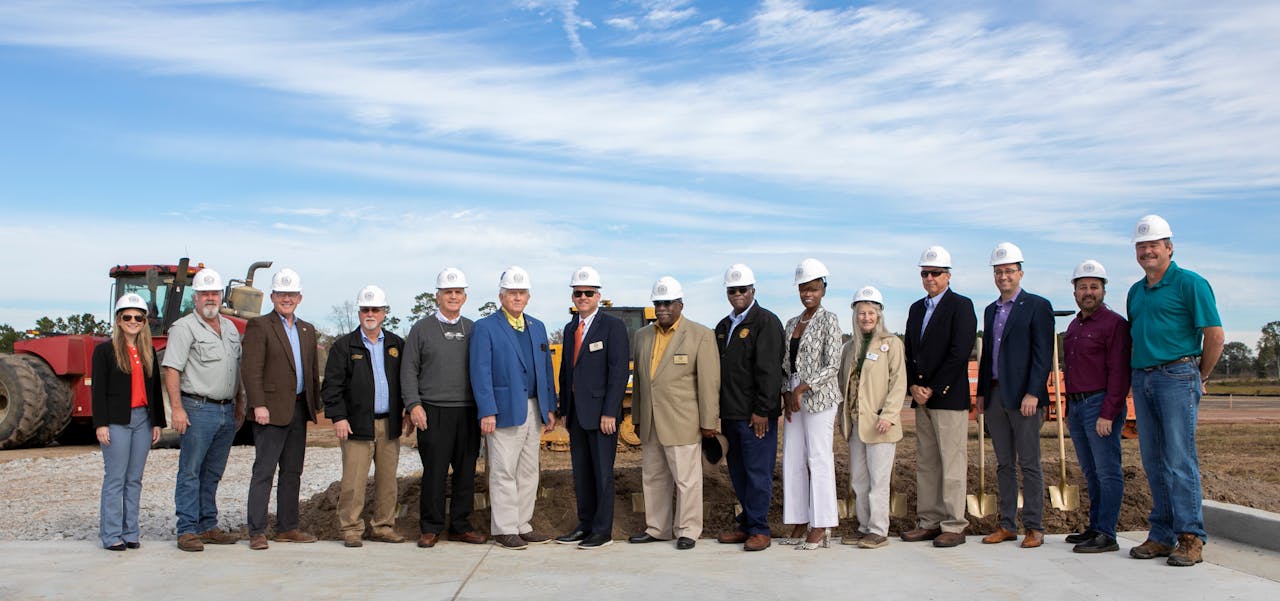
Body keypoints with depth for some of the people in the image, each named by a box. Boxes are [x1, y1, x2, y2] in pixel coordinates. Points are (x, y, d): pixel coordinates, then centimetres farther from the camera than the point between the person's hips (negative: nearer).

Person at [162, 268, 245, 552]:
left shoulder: (229, 327, 16)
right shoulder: (184, 328, -5)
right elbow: (172, 370, -11)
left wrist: (240, 405, 18)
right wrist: (177, 408, -18)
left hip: (227, 411, 7)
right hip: (198, 409, -6)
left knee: (213, 474, 12)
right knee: (190, 473, -2)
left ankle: (208, 527, 19)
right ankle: (187, 531, 3)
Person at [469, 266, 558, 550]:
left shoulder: (537, 327, 15)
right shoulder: (486, 327, -3)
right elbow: (480, 372, -9)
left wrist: (550, 408, 10)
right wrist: (487, 412, -16)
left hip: (533, 410, 6)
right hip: (504, 410, -6)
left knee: (528, 472, 11)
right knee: (504, 472, -2)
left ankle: (522, 525, 20)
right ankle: (504, 529, 7)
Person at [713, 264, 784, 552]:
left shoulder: (766, 321, -7)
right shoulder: (723, 326, 17)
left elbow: (768, 371, -14)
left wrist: (761, 411, -17)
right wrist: (717, 410, 13)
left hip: (756, 415, -8)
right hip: (730, 413, 8)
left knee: (758, 472, -2)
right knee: (737, 472, 13)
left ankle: (759, 529, 6)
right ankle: (745, 524, 23)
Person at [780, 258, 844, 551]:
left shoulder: (829, 320, -5)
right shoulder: (792, 323, 14)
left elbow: (833, 366, -11)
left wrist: (803, 387, -16)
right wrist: (788, 394, 2)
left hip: (819, 398, -7)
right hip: (794, 399, 7)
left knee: (819, 459, -3)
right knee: (792, 460, 7)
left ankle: (821, 528, 4)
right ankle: (799, 523, 16)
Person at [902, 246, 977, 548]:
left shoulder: (961, 306, -5)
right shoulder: (916, 308, 17)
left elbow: (959, 354, -13)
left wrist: (932, 389, -13)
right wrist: (913, 386, 0)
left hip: (949, 398, -7)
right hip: (921, 398, 7)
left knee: (952, 464, -3)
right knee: (925, 463, 10)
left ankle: (954, 526, 4)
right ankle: (929, 522, 16)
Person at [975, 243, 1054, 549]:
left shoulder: (1037, 306, -3)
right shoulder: (990, 310, 17)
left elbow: (1043, 354, -9)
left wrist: (1032, 393, -16)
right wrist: (981, 392, 13)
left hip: (1023, 397, -6)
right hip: (995, 395, 6)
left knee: (1029, 464, -2)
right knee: (1004, 464, 10)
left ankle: (1034, 527, 6)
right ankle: (1007, 525, 15)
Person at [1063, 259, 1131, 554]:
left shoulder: (1114, 323, -7)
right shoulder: (1073, 326, 18)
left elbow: (1119, 373, -13)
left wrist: (1107, 414, -18)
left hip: (1100, 406, -8)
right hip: (1076, 406, 8)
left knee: (1107, 472, -4)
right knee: (1091, 472, 13)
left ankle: (1106, 535, -2)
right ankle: (1094, 527, 20)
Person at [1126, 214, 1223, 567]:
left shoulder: (1189, 283, -5)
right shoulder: (1135, 291, 17)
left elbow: (1215, 334, -6)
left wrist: (1200, 377, 0)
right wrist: (1139, 375, 16)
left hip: (1176, 376, -7)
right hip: (1142, 379, 7)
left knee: (1179, 461, -7)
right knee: (1153, 463, 8)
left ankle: (1191, 538, -1)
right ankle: (1161, 536, 14)